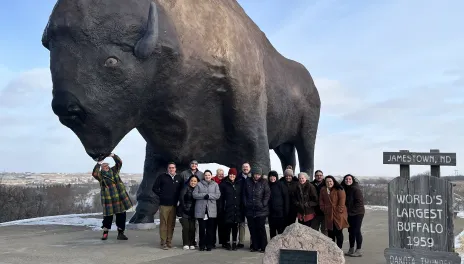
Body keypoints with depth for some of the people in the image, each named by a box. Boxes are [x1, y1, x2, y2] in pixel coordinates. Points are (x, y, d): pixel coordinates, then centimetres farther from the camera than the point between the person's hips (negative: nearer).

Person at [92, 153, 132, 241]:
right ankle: (105, 232, 20)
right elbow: (94, 173, -20)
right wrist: (98, 164, -23)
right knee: (108, 216, 0)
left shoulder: (114, 170, 11)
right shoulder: (100, 174, 0)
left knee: (121, 215, 6)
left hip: (120, 197, 4)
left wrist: (113, 156, -11)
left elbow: (119, 162, 2)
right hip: (108, 199, -4)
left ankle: (120, 233, 17)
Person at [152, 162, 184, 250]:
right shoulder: (162, 177, 2)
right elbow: (155, 188, 3)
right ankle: (163, 243, 1)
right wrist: (161, 195, -4)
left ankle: (169, 242, 15)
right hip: (164, 204, -3)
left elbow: (182, 189, 20)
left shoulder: (179, 178, 11)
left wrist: (178, 197, 7)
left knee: (171, 224, 7)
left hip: (174, 205, 3)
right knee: (163, 224, -3)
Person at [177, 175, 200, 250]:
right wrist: (184, 207, -12)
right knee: (186, 227, -6)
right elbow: (181, 198, -10)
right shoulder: (186, 188, -4)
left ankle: (192, 244, 10)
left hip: (192, 212, 4)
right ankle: (186, 244, 3)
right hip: (184, 212, -4)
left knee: (192, 228, 1)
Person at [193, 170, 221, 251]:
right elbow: (194, 195, 0)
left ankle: (209, 245, 10)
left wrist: (209, 195, -13)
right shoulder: (199, 184, 10)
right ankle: (202, 245, 9)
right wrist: (204, 195, -12)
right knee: (202, 228, -1)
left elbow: (218, 195, 1)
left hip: (211, 210, 1)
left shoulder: (215, 185, 12)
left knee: (210, 228, 0)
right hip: (201, 210, 0)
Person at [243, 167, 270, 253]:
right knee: (252, 229, 7)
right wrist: (246, 204, 3)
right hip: (250, 210, 3)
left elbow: (267, 194, -1)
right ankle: (254, 246, 17)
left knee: (261, 228, -1)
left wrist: (263, 204, -8)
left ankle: (263, 246, 7)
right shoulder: (247, 182, 6)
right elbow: (244, 194, 11)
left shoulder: (264, 182, 0)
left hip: (261, 210, -3)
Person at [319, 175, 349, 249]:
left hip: (338, 215, -5)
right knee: (330, 233, 10)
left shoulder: (339, 190, -6)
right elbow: (321, 201, 15)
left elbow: (342, 201, -10)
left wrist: (339, 211, -13)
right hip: (328, 215, 5)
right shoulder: (323, 190, 11)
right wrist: (324, 209, 4)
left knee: (338, 232, 0)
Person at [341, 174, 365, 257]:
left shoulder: (356, 189, -15)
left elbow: (360, 202, -17)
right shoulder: (344, 189, 7)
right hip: (349, 214, 7)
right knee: (351, 231, 11)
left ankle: (358, 250, 2)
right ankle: (351, 249, 19)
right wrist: (347, 210, 5)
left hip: (357, 213, -7)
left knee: (357, 231, -5)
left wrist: (352, 210, -14)